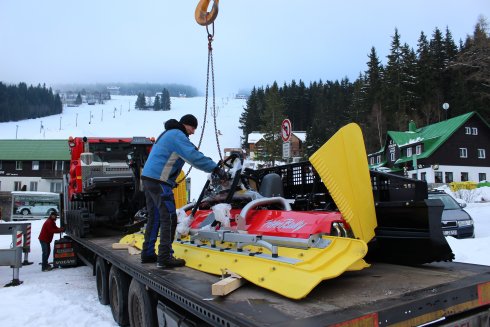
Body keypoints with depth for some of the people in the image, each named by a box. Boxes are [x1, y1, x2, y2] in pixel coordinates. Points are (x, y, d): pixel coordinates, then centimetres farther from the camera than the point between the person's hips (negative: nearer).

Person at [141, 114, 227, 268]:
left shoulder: (168, 134, 23)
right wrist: (215, 168, -19)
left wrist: (171, 180, 20)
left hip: (148, 178, 10)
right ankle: (165, 257, -8)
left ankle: (148, 253, 21)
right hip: (159, 181, -10)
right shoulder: (177, 135, -10)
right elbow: (194, 156, -21)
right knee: (169, 218, -8)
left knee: (154, 217, 15)